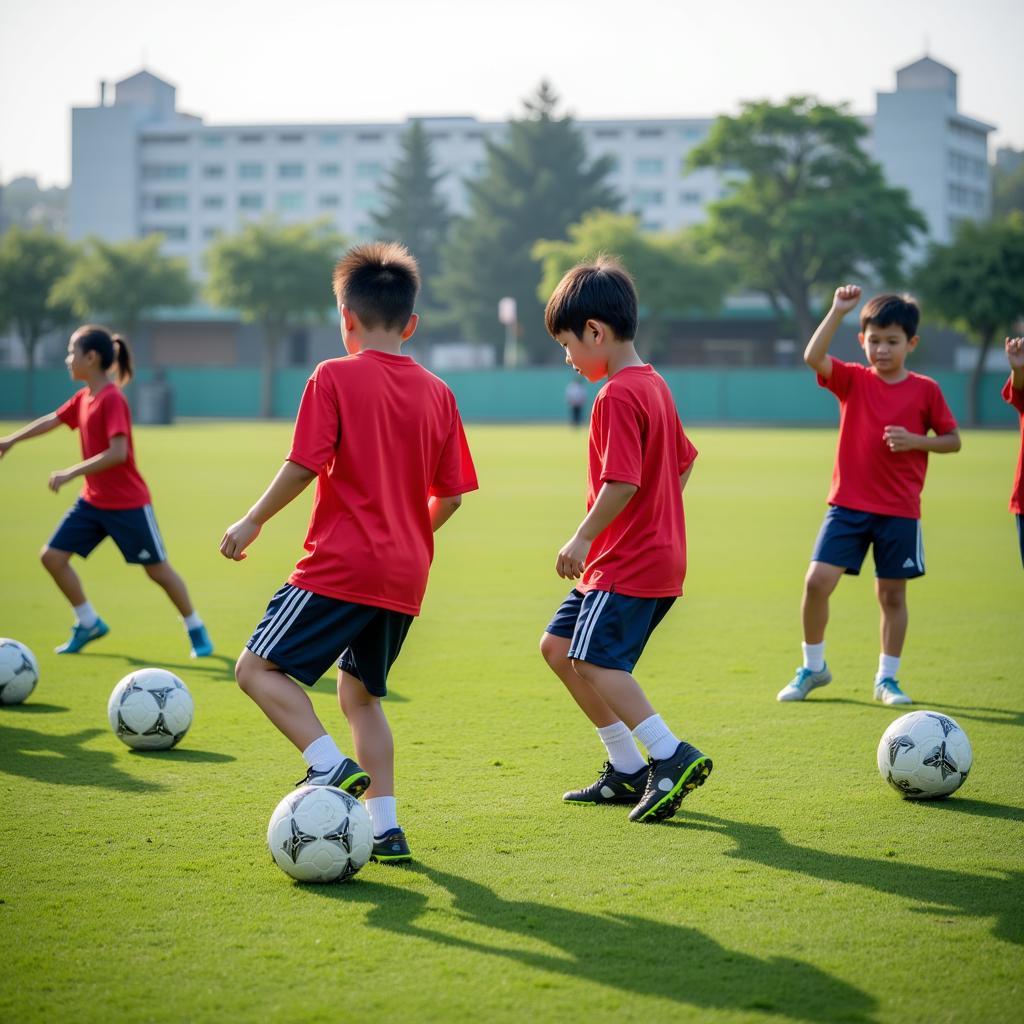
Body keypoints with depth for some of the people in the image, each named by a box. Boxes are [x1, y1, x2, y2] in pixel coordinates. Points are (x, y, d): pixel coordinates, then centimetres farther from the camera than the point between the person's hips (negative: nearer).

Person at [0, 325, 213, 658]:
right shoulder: (84, 397, 4)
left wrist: (71, 473, -26)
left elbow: (117, 453, -28)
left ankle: (196, 630, 18)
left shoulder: (112, 399, -21)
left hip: (127, 504, -8)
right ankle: (88, 623, 17)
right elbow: (53, 420, 19)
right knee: (52, 556, 2)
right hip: (93, 500, 8)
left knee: (157, 569, 1)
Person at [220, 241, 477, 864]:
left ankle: (332, 765, -19)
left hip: (341, 564, -6)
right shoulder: (437, 393, 9)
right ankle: (386, 828, 13)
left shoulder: (334, 378, -5)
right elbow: (450, 496, 8)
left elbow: (305, 465, -13)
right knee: (361, 693, 19)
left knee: (259, 668, 0)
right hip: (406, 577, 6)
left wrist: (254, 521, -1)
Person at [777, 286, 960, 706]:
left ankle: (887, 678, 21)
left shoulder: (925, 390, 0)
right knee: (817, 581, -9)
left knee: (892, 594, 6)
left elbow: (953, 439, 6)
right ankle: (813, 667, 11)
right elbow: (812, 357, -16)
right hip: (848, 504, 1)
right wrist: (838, 311, -23)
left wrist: (916, 441, -12)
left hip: (899, 512, 0)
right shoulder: (852, 380, 1)